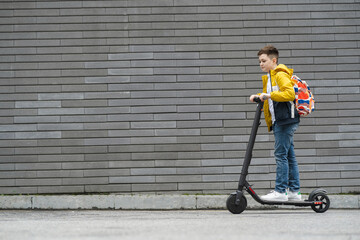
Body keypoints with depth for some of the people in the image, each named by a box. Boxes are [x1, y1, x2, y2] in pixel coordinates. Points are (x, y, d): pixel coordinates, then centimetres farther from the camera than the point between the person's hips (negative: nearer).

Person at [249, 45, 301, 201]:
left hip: (285, 121, -10)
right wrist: (259, 96, 10)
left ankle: (280, 191, -10)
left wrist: (270, 95, -24)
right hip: (278, 122, 10)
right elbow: (268, 99, 30)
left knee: (281, 155, -10)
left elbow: (290, 93, -22)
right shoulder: (269, 77, 22)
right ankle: (294, 191, 11)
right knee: (289, 155, 9)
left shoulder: (280, 75, -8)